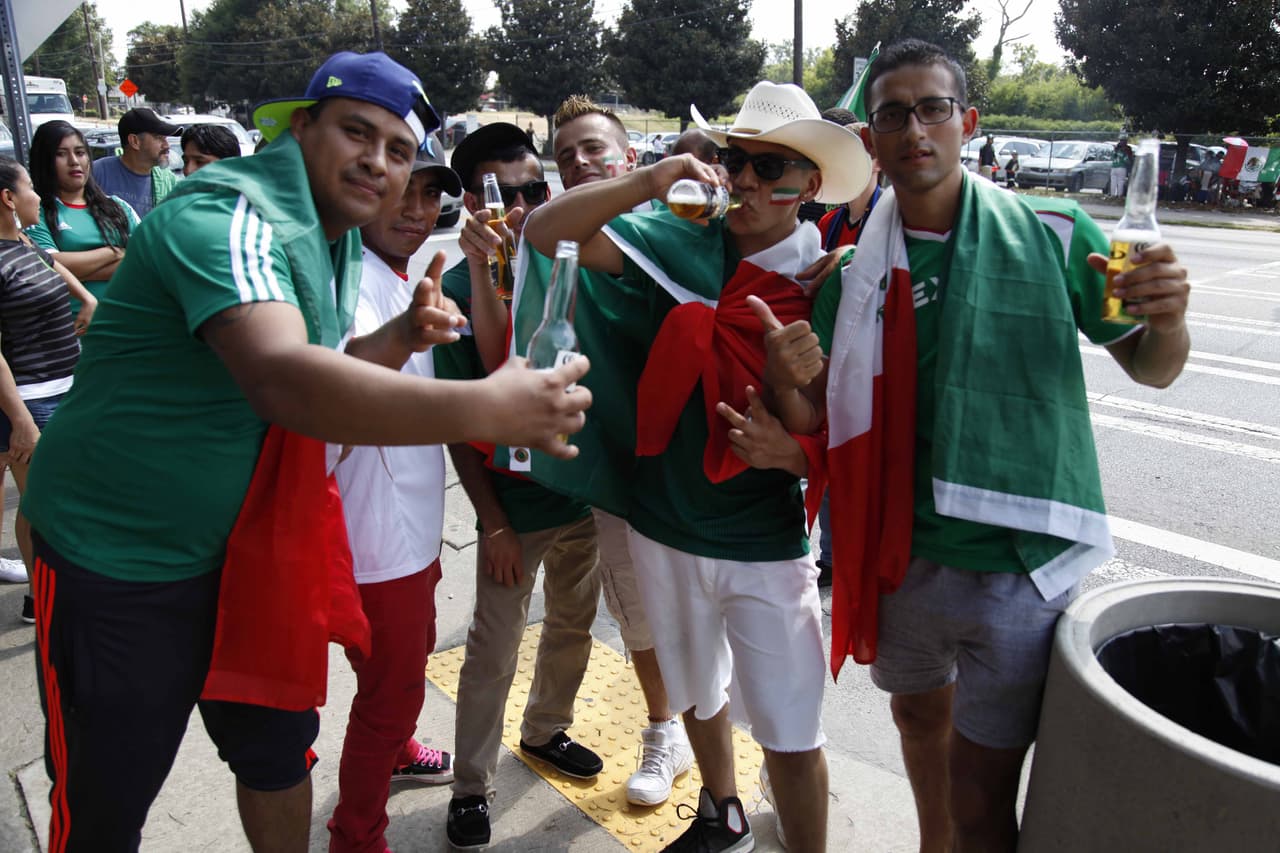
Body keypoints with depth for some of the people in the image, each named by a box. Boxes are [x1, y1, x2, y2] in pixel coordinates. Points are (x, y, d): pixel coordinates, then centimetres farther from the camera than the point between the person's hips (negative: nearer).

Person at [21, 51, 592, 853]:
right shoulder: (229, 213, -24)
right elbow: (282, 379, -43)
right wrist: (486, 409, -51)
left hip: (248, 548, 8)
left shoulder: (338, 237, 5)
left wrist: (401, 336, -3)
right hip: (119, 554, -7)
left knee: (278, 753, 18)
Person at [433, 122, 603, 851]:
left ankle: (546, 730, 45)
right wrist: (493, 523, -10)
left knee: (574, 626, 21)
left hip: (584, 490, 4)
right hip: (514, 505, -4)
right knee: (493, 653, 6)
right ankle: (472, 786, 26)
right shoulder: (458, 286, -11)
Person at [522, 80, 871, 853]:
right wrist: (648, 182, -25)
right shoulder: (678, 243, -7)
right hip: (664, 527, 3)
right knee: (697, 691, 26)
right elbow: (546, 231, -12)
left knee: (791, 737, 4)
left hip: (766, 542, -3)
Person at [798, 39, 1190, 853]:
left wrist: (1169, 320, -23)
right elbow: (823, 414, 3)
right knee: (920, 715, 26)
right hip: (905, 552, 4)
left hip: (1020, 562, -4)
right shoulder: (854, 272, 0)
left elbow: (1150, 368, 0)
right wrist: (792, 382, -19)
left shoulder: (1055, 232, -8)